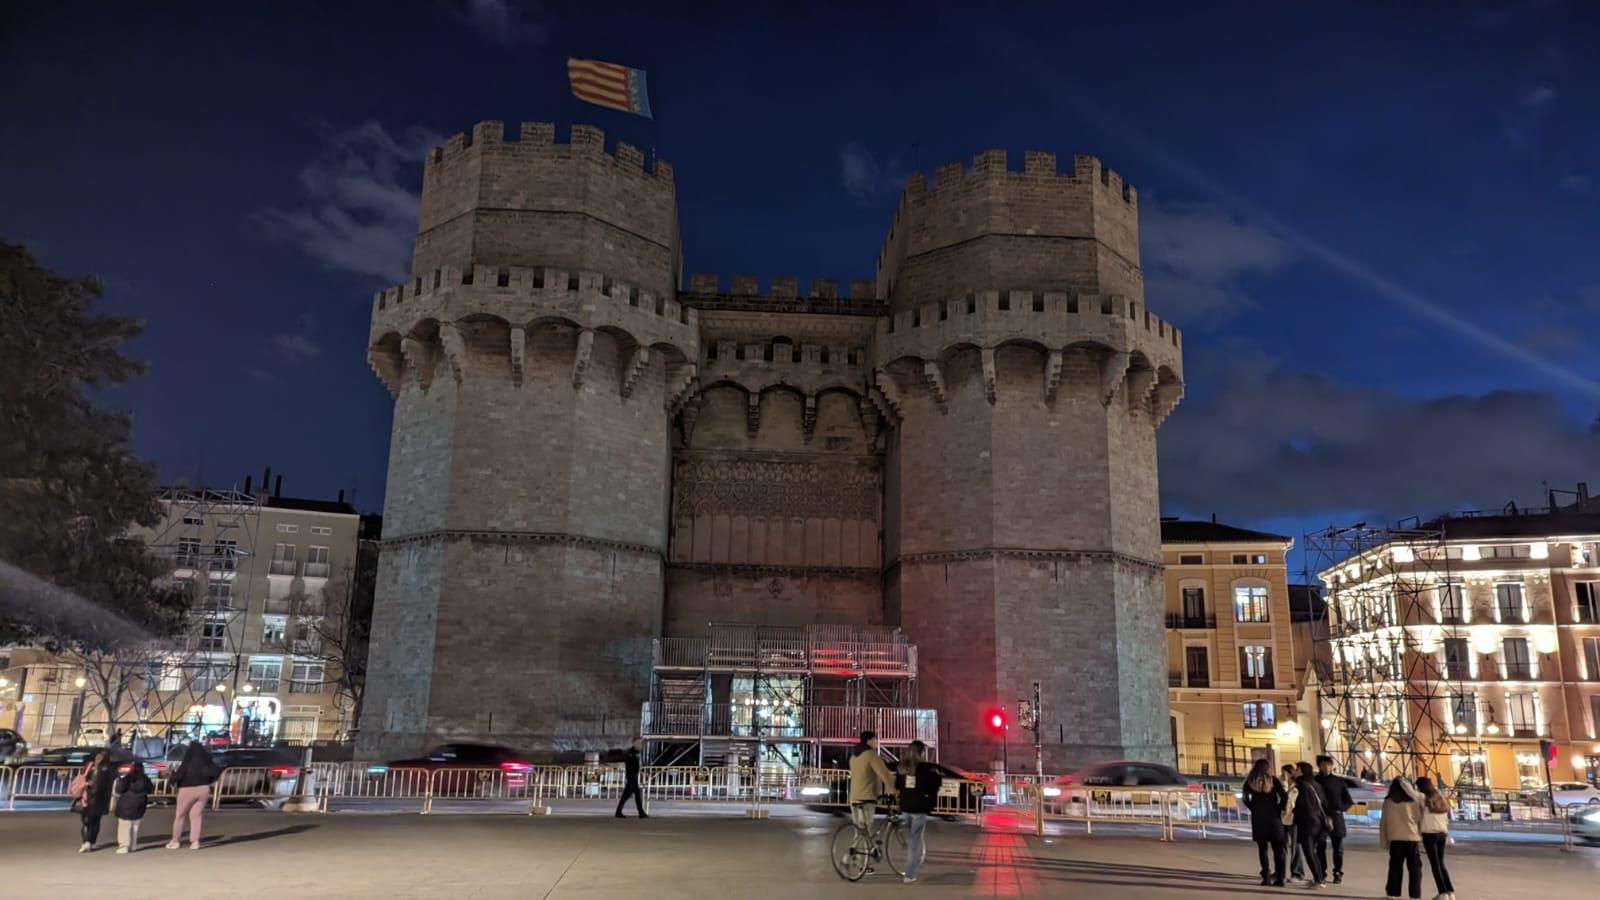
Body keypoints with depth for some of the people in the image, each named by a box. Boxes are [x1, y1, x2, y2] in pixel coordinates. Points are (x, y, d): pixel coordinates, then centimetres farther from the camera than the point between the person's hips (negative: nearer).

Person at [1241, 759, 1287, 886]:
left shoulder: (1250, 782, 5)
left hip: (1258, 818, 1)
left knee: (1262, 849, 5)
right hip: (1273, 817, -1)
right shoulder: (1273, 781, 2)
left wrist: (1254, 809, 5)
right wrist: (1279, 810, 0)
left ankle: (1266, 877, 0)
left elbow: (1246, 799, -4)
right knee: (1278, 849, 6)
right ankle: (1279, 878, 2)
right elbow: (1284, 796, -10)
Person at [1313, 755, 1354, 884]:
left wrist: (1340, 809, -9)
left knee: (1338, 848, 6)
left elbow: (1349, 801, 5)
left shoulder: (1339, 781, 1)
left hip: (1336, 819, 0)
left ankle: (1338, 873, 17)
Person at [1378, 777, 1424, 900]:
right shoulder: (1413, 801, -2)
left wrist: (1384, 840, 14)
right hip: (1412, 838, -1)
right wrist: (1420, 834, 19)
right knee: (1414, 867, 7)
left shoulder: (1388, 802, 3)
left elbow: (1383, 822, 7)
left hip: (1395, 838, 1)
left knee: (1395, 867, 9)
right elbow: (1419, 819, 3)